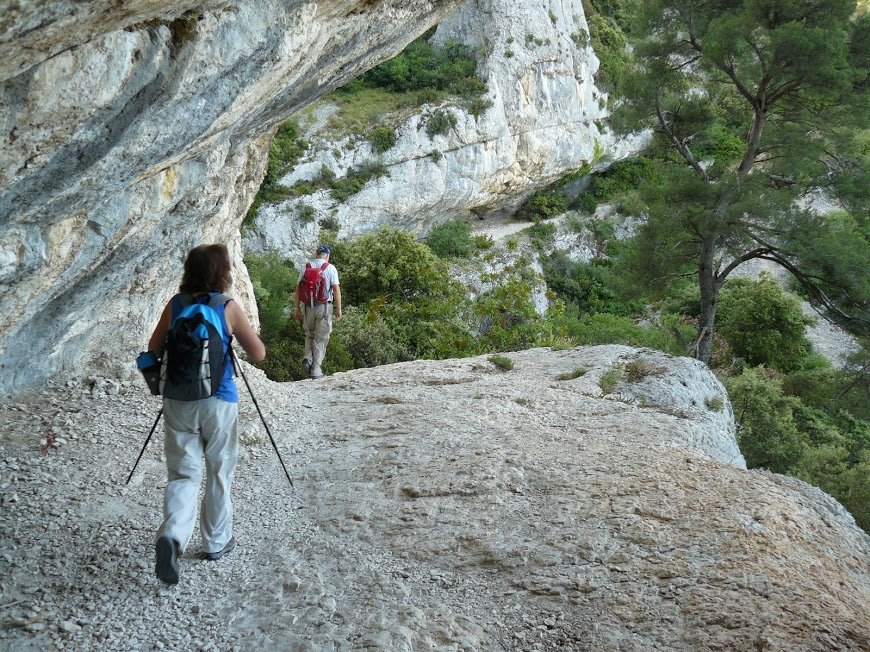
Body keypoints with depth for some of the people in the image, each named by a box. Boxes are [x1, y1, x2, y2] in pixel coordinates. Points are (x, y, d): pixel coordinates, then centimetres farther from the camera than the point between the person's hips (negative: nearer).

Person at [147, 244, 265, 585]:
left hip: (178, 401, 2)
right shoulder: (229, 308, -9)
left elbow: (153, 349, 8)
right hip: (218, 402, -2)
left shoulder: (175, 305, 1)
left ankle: (172, 534, -17)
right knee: (219, 473, 15)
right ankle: (216, 541, 27)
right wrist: (240, 332, 12)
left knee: (182, 474, 6)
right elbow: (258, 353, -5)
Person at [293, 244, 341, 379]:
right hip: (325, 306, -3)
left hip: (309, 307, 3)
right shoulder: (330, 268, -3)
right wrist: (339, 309, -3)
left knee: (310, 335, 22)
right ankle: (316, 370, 3)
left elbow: (298, 289, 3)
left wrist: (296, 308, 8)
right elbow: (336, 289, -9)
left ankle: (307, 358, 1)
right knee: (321, 339, 4)